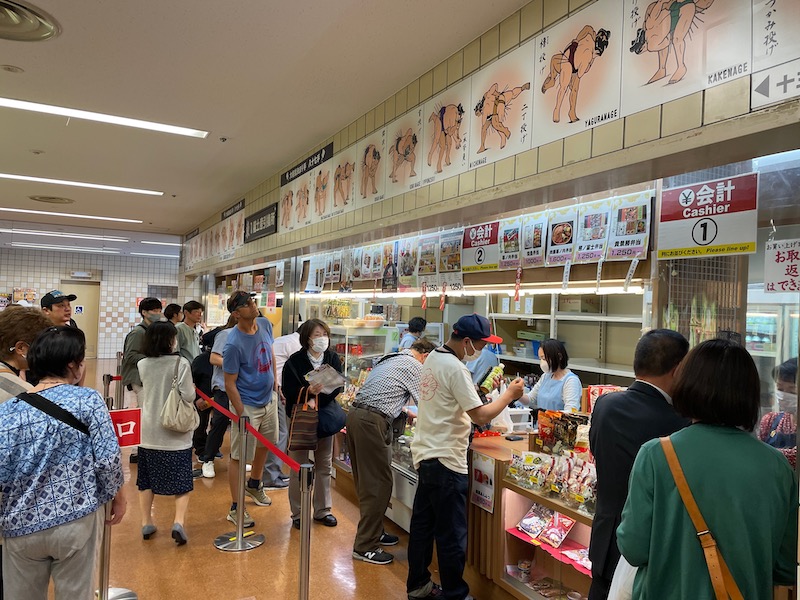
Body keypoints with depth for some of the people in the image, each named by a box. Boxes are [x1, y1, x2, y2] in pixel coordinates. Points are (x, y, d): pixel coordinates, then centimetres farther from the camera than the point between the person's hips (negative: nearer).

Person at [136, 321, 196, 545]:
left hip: (149, 431, 4)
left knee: (147, 479, 16)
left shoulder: (142, 365, -2)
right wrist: (191, 391, 4)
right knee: (181, 480, 5)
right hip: (176, 431, -4)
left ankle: (146, 523, 23)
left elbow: (141, 395, 11)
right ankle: (178, 522, -7)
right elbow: (188, 396, -16)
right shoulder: (181, 363, -15)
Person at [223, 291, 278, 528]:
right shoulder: (234, 344, -25)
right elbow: (230, 384, -20)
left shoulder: (265, 324, -4)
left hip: (269, 399, 8)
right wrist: (242, 416, -20)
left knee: (265, 443, 24)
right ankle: (235, 508, 16)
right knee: (240, 456, 2)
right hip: (248, 405, -8)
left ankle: (254, 484, 48)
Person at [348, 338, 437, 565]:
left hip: (355, 416, 10)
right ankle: (365, 546, 5)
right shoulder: (413, 366, -4)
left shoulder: (389, 359, 23)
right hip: (372, 424, -10)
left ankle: (373, 532, 32)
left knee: (367, 482, 19)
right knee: (379, 483, -1)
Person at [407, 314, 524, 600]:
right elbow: (480, 416, -21)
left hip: (426, 455, 10)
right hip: (446, 461, -10)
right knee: (452, 534, 4)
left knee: (423, 524, 18)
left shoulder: (433, 357, 7)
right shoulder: (455, 368, -21)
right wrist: (509, 394, -8)